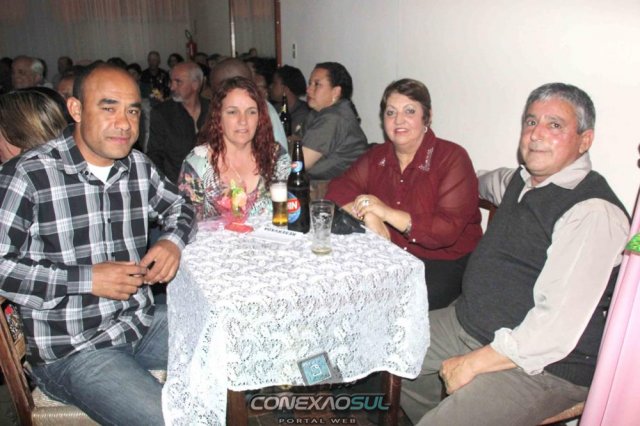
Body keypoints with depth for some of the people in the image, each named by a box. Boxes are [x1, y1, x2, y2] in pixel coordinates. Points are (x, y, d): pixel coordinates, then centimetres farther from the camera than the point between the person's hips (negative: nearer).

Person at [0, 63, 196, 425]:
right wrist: (87, 279, -19)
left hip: (143, 322, 6)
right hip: (71, 350, -6)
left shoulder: (139, 166, 2)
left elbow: (180, 205, 18)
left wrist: (174, 240, -4)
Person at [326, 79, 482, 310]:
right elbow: (338, 191, 1)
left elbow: (448, 230, -18)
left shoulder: (452, 158, -10)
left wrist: (387, 213, -26)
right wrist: (369, 215, -19)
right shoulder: (377, 156, 9)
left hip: (445, 264, -4)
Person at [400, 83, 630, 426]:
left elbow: (557, 328, -27)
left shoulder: (593, 213, -22)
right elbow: (493, 181, 33)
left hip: (542, 367, -8)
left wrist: (472, 364, -22)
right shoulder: (522, 181, 5)